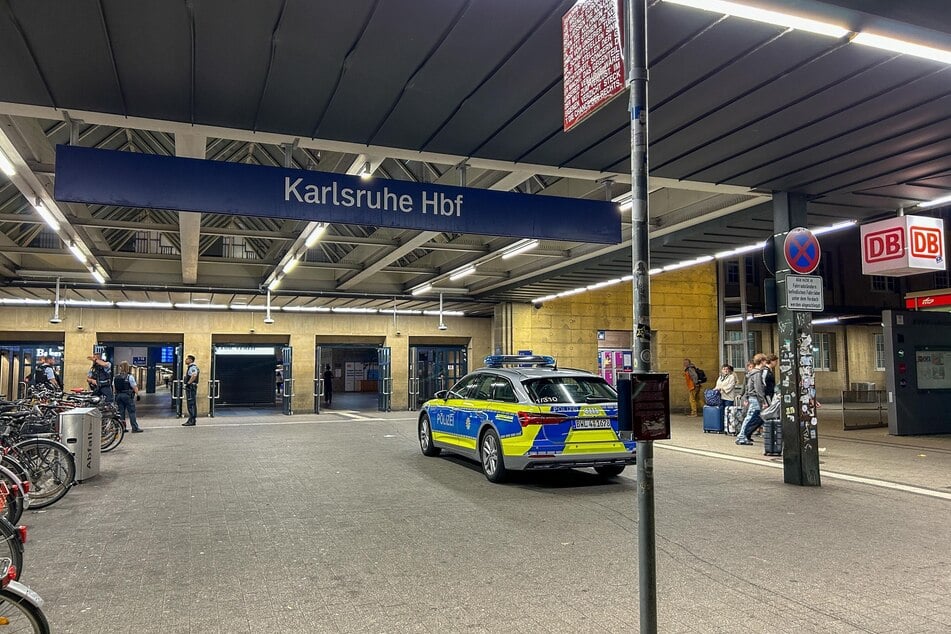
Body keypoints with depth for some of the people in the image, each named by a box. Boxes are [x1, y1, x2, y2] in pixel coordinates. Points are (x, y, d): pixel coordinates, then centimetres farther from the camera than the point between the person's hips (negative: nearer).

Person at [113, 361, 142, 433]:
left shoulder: (116, 377, 5)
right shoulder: (129, 377, -11)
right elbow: (135, 387, -10)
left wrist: (116, 395, 18)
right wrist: (137, 393, 4)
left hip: (118, 396, 5)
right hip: (128, 396, -5)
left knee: (121, 412, 10)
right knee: (132, 412, -1)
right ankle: (135, 428, -1)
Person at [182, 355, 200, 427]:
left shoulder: (192, 367, -14)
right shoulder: (189, 367, 21)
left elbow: (194, 376, -31)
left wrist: (188, 383, -23)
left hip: (191, 387, -11)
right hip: (189, 388, 11)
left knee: (191, 404, -11)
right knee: (192, 404, 12)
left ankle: (192, 421, -11)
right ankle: (192, 420, 17)